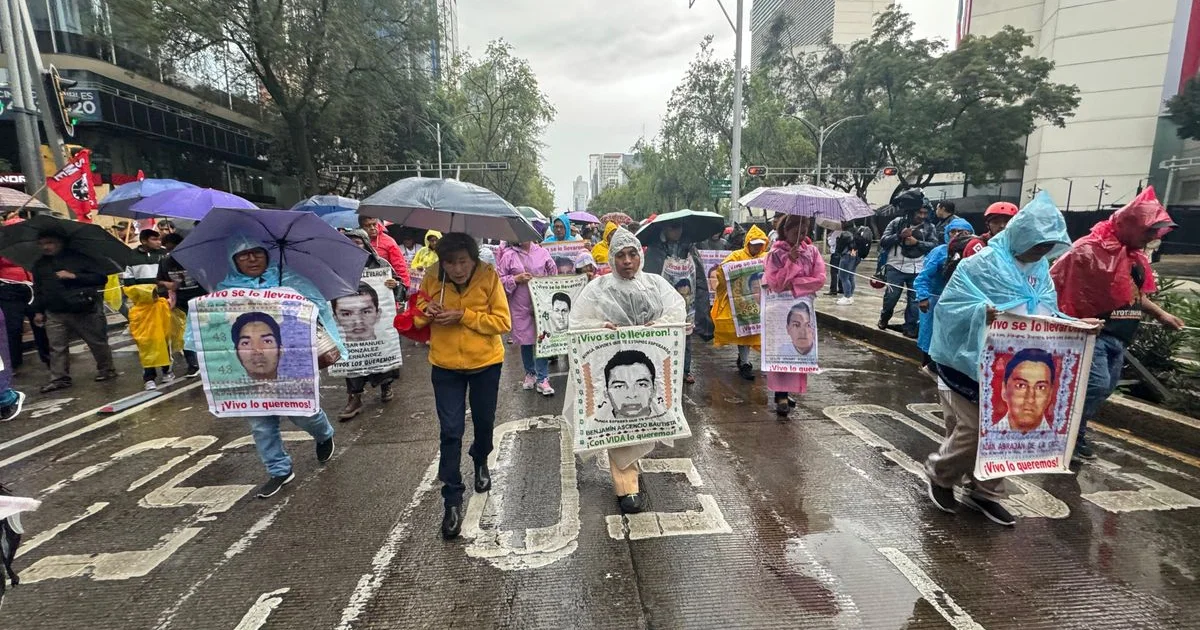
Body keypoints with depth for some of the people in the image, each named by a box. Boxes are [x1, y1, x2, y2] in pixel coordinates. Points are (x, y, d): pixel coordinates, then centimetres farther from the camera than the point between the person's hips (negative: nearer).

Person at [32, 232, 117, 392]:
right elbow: (38, 290, 21)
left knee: (98, 343, 4)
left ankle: (106, 370, 18)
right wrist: (38, 311, 15)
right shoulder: (39, 265, 15)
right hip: (55, 314, 4)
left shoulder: (79, 258, -1)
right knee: (57, 348, 3)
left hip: (86, 311, -4)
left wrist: (74, 276, -17)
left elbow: (101, 278, -8)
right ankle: (59, 378, 9)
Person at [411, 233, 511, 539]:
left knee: (484, 421, 17)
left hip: (485, 363, 0)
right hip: (446, 366, 1)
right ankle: (452, 500, 13)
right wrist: (425, 312, -20)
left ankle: (481, 462, 50)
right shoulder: (432, 280, -8)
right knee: (450, 431, -1)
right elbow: (416, 321, 3)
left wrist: (463, 315, -26)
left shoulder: (489, 277, -15)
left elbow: (503, 322, -16)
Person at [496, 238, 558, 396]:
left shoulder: (542, 253, 2)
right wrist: (516, 279, -12)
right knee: (525, 341, 12)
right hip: (521, 306, 0)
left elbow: (554, 275, 10)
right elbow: (499, 280, 0)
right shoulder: (508, 255, -2)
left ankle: (542, 379, 8)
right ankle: (530, 373, 33)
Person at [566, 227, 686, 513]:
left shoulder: (656, 283, 5)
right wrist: (599, 326, -25)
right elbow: (578, 323, -5)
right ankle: (627, 487, 12)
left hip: (648, 366, 3)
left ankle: (628, 466, 38)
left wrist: (659, 324, -23)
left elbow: (678, 310, -3)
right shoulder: (597, 288, -2)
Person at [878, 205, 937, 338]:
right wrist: (899, 235, -17)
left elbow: (934, 245, -2)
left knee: (914, 300, 3)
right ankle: (884, 319, 28)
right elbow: (883, 241, -3)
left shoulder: (929, 227, 7)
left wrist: (917, 242, -16)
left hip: (917, 271, 2)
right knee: (890, 297, 1)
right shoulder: (897, 222, 2)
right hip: (896, 267, -2)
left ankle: (910, 328, 15)